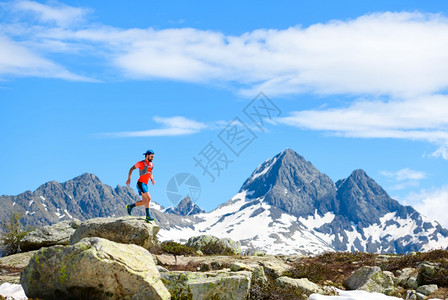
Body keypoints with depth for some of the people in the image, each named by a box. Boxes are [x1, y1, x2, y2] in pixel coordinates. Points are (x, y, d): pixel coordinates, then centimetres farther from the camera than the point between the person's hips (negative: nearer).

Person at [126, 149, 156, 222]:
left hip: (145, 184, 9)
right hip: (141, 183, -9)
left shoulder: (151, 164, 13)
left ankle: (130, 206, 25)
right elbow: (131, 169, -7)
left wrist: (152, 179, 5)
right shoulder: (141, 163, -9)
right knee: (148, 198, -18)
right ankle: (148, 216, -16)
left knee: (144, 202, 9)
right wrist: (129, 179, -12)